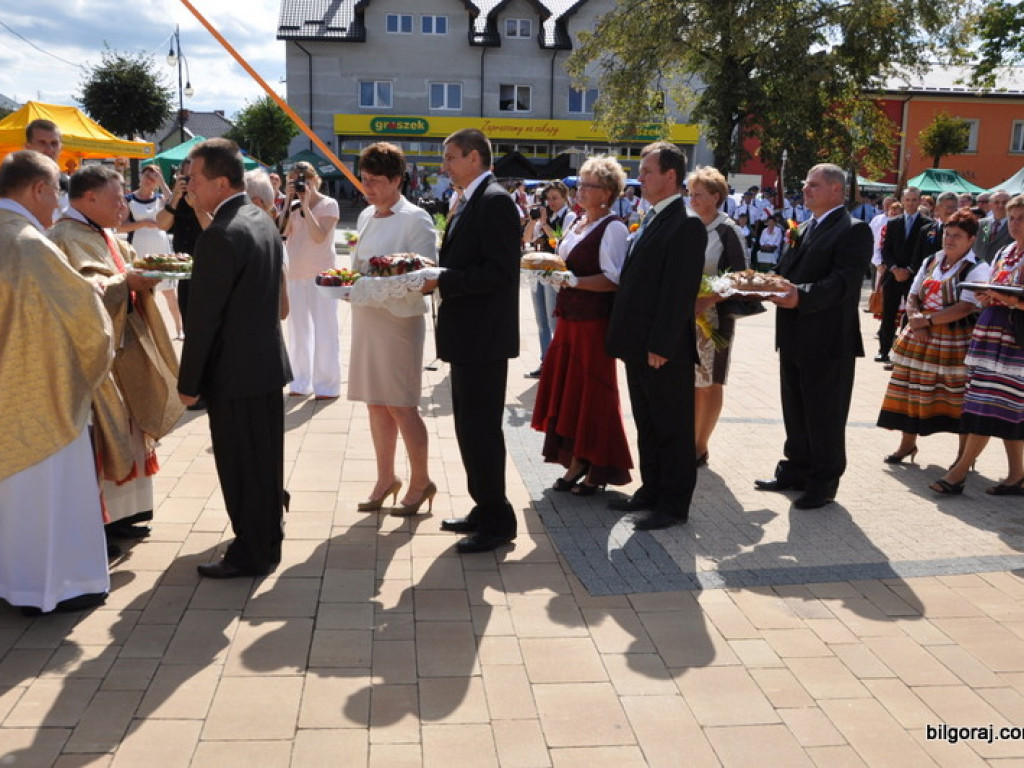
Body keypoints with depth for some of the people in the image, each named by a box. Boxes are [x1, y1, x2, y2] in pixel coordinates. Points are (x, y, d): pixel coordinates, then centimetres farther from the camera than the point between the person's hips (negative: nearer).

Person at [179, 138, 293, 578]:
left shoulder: (220, 236, -21)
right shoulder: (263, 221, 8)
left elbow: (203, 318, -19)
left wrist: (188, 382, -11)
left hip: (235, 372, -9)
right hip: (269, 360, 9)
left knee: (241, 466, 3)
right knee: (265, 458, 20)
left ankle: (252, 554, 16)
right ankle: (267, 537, 36)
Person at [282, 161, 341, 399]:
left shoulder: (328, 204, -4)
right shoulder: (293, 206, 10)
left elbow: (319, 236, -18)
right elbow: (282, 233, -5)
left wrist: (306, 205, -16)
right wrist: (290, 201, -6)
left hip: (321, 275, -5)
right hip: (296, 274, 5)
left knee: (324, 330, -2)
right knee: (298, 330, 9)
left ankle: (327, 385, 5)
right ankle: (302, 382, 18)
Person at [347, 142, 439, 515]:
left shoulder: (416, 219, -10)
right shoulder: (366, 216, 13)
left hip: (398, 320, -7)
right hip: (366, 318, 7)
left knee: (401, 406, -2)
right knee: (375, 404, 12)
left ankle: (420, 482, 14)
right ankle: (385, 478, 25)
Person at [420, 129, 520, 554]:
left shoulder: (495, 201, -15)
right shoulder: (469, 202, 15)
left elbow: (500, 272, -23)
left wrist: (441, 281, -20)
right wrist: (435, 275, 2)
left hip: (484, 339, -10)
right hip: (468, 337, 10)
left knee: (481, 429, -3)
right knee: (470, 427, 17)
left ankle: (497, 521, 10)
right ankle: (484, 509, 30)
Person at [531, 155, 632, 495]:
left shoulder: (613, 228, -11)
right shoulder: (577, 224, 15)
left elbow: (614, 279, -18)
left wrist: (572, 280, -23)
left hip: (595, 320, -8)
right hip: (569, 316, 8)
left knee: (592, 392, -1)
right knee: (566, 388, 10)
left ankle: (598, 469, 13)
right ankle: (576, 461, 21)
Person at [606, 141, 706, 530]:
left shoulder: (686, 225, -14)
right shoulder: (651, 220, 15)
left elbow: (680, 291, -20)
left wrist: (661, 346, -21)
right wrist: (626, 338, 13)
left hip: (664, 350, -9)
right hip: (639, 346, 9)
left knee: (672, 427, 3)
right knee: (647, 425, 18)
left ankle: (673, 504, 14)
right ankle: (652, 490, 31)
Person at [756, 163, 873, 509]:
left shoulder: (853, 231, -10)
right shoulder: (805, 229, 17)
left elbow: (843, 282, -22)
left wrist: (801, 296, -35)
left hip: (828, 341, -8)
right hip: (794, 338, 9)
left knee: (824, 415, 2)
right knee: (794, 411, 17)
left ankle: (824, 482, 14)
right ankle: (796, 471, 31)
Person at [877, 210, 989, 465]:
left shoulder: (978, 269, -7)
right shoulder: (931, 262, 13)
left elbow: (967, 307, -18)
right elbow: (912, 297, 12)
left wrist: (927, 320, -17)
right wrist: (915, 321, -8)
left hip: (955, 341, -6)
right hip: (919, 338, 6)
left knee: (960, 398, 0)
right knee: (913, 391, 9)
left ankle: (964, 454, 14)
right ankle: (908, 444, 24)